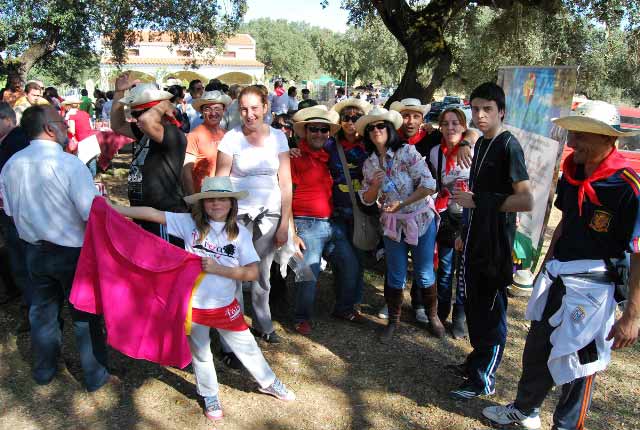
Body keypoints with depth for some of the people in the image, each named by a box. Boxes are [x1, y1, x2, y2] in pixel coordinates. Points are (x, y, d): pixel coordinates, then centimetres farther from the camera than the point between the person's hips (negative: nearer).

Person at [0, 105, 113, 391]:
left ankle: (44, 371, 41)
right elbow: (94, 213, -25)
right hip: (73, 252, -6)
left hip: (34, 251, 6)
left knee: (42, 313, 22)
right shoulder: (69, 163, -23)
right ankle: (95, 376, 25)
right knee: (84, 315, 11)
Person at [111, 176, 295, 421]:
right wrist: (113, 208, -18)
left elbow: (253, 273, -15)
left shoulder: (240, 233, -10)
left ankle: (268, 383, 42)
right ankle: (210, 397, 45)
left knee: (247, 347, 15)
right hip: (193, 306, 0)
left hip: (225, 306, 0)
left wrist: (218, 268, -23)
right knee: (200, 354, 20)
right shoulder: (190, 224, -11)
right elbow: (153, 214, -15)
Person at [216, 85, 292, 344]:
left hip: (270, 212, 2)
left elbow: (285, 183, 3)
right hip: (239, 213, -2)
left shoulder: (278, 137, 2)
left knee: (262, 274, 10)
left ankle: (263, 325, 29)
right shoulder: (231, 138, -4)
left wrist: (284, 223, -1)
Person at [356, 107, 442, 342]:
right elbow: (367, 199, 7)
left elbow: (429, 185, -18)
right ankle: (393, 320, 28)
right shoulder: (369, 164, 2)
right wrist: (375, 185, -14)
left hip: (421, 219, -3)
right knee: (395, 276, 10)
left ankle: (433, 316, 31)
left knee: (424, 274, 8)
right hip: (392, 224, 3)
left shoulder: (407, 151, -12)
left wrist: (401, 203, -21)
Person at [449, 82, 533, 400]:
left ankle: (484, 379, 17)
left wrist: (477, 201, -21)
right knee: (474, 303, 17)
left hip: (496, 243, -8)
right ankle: (477, 359, 35)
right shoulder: (481, 143, 11)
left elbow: (526, 200, -21)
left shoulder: (508, 145, -15)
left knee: (492, 310, 3)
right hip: (476, 239, 8)